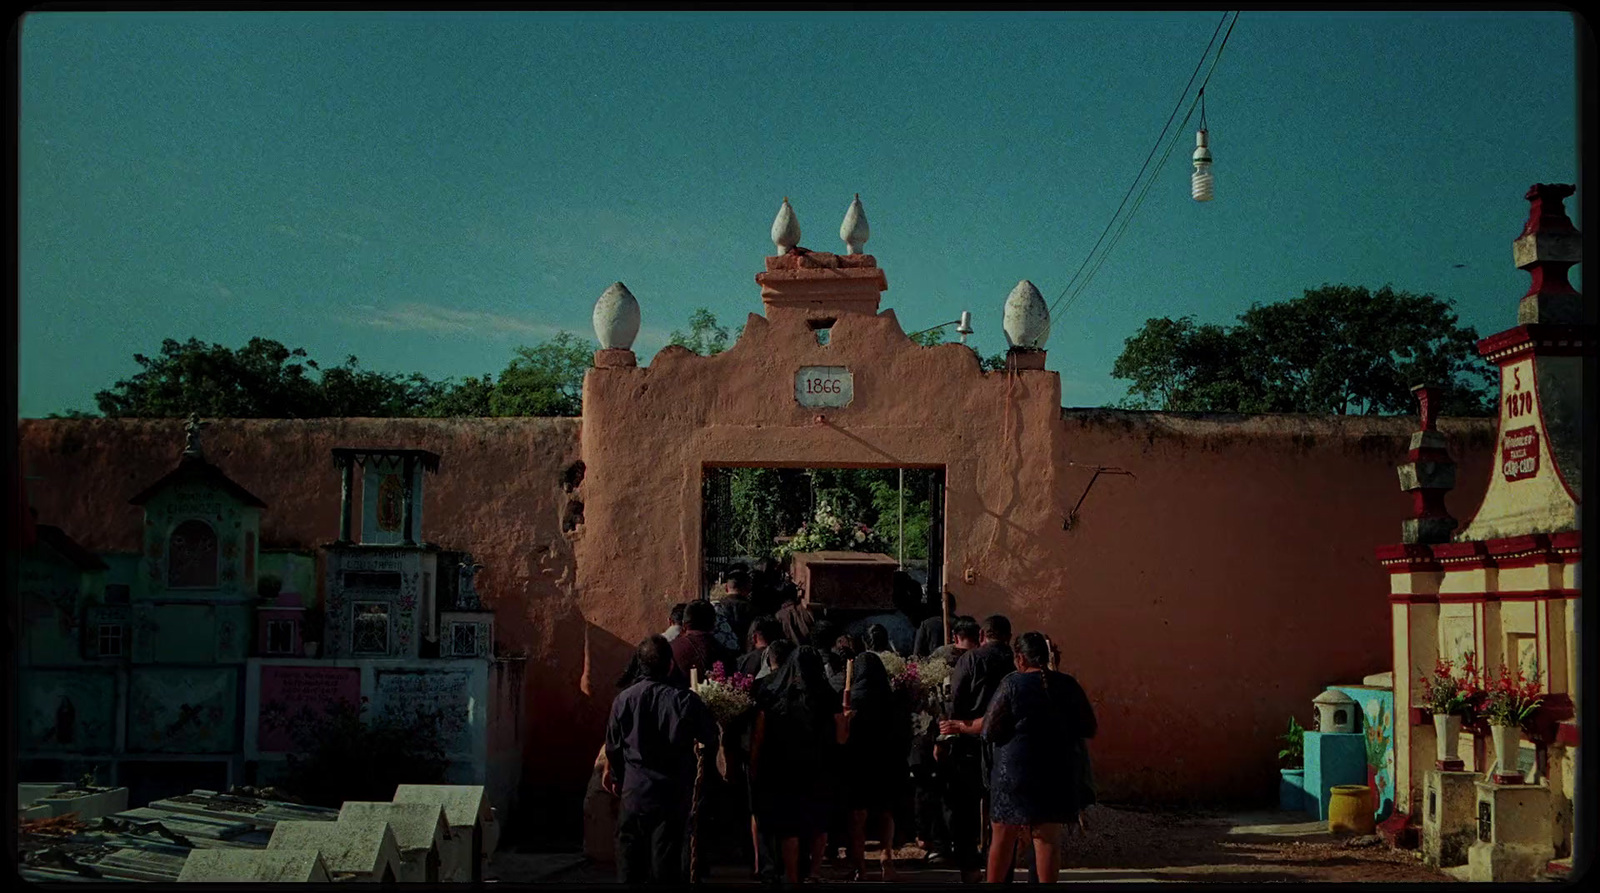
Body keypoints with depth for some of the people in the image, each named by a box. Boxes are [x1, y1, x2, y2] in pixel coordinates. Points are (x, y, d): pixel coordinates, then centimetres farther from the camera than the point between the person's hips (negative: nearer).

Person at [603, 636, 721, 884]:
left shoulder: (623, 700, -5)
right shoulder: (685, 700, -12)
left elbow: (612, 746, 5)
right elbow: (710, 738, -1)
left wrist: (613, 774, 22)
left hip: (634, 791, 2)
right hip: (674, 794, -2)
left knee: (630, 856, 13)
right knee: (667, 856, 6)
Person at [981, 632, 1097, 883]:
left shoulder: (1012, 684, -10)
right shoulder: (1068, 685, 0)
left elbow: (989, 731, -9)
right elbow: (1088, 729, 8)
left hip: (1015, 771, -2)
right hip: (1058, 773, 3)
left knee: (1003, 837, 11)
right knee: (1048, 839, 6)